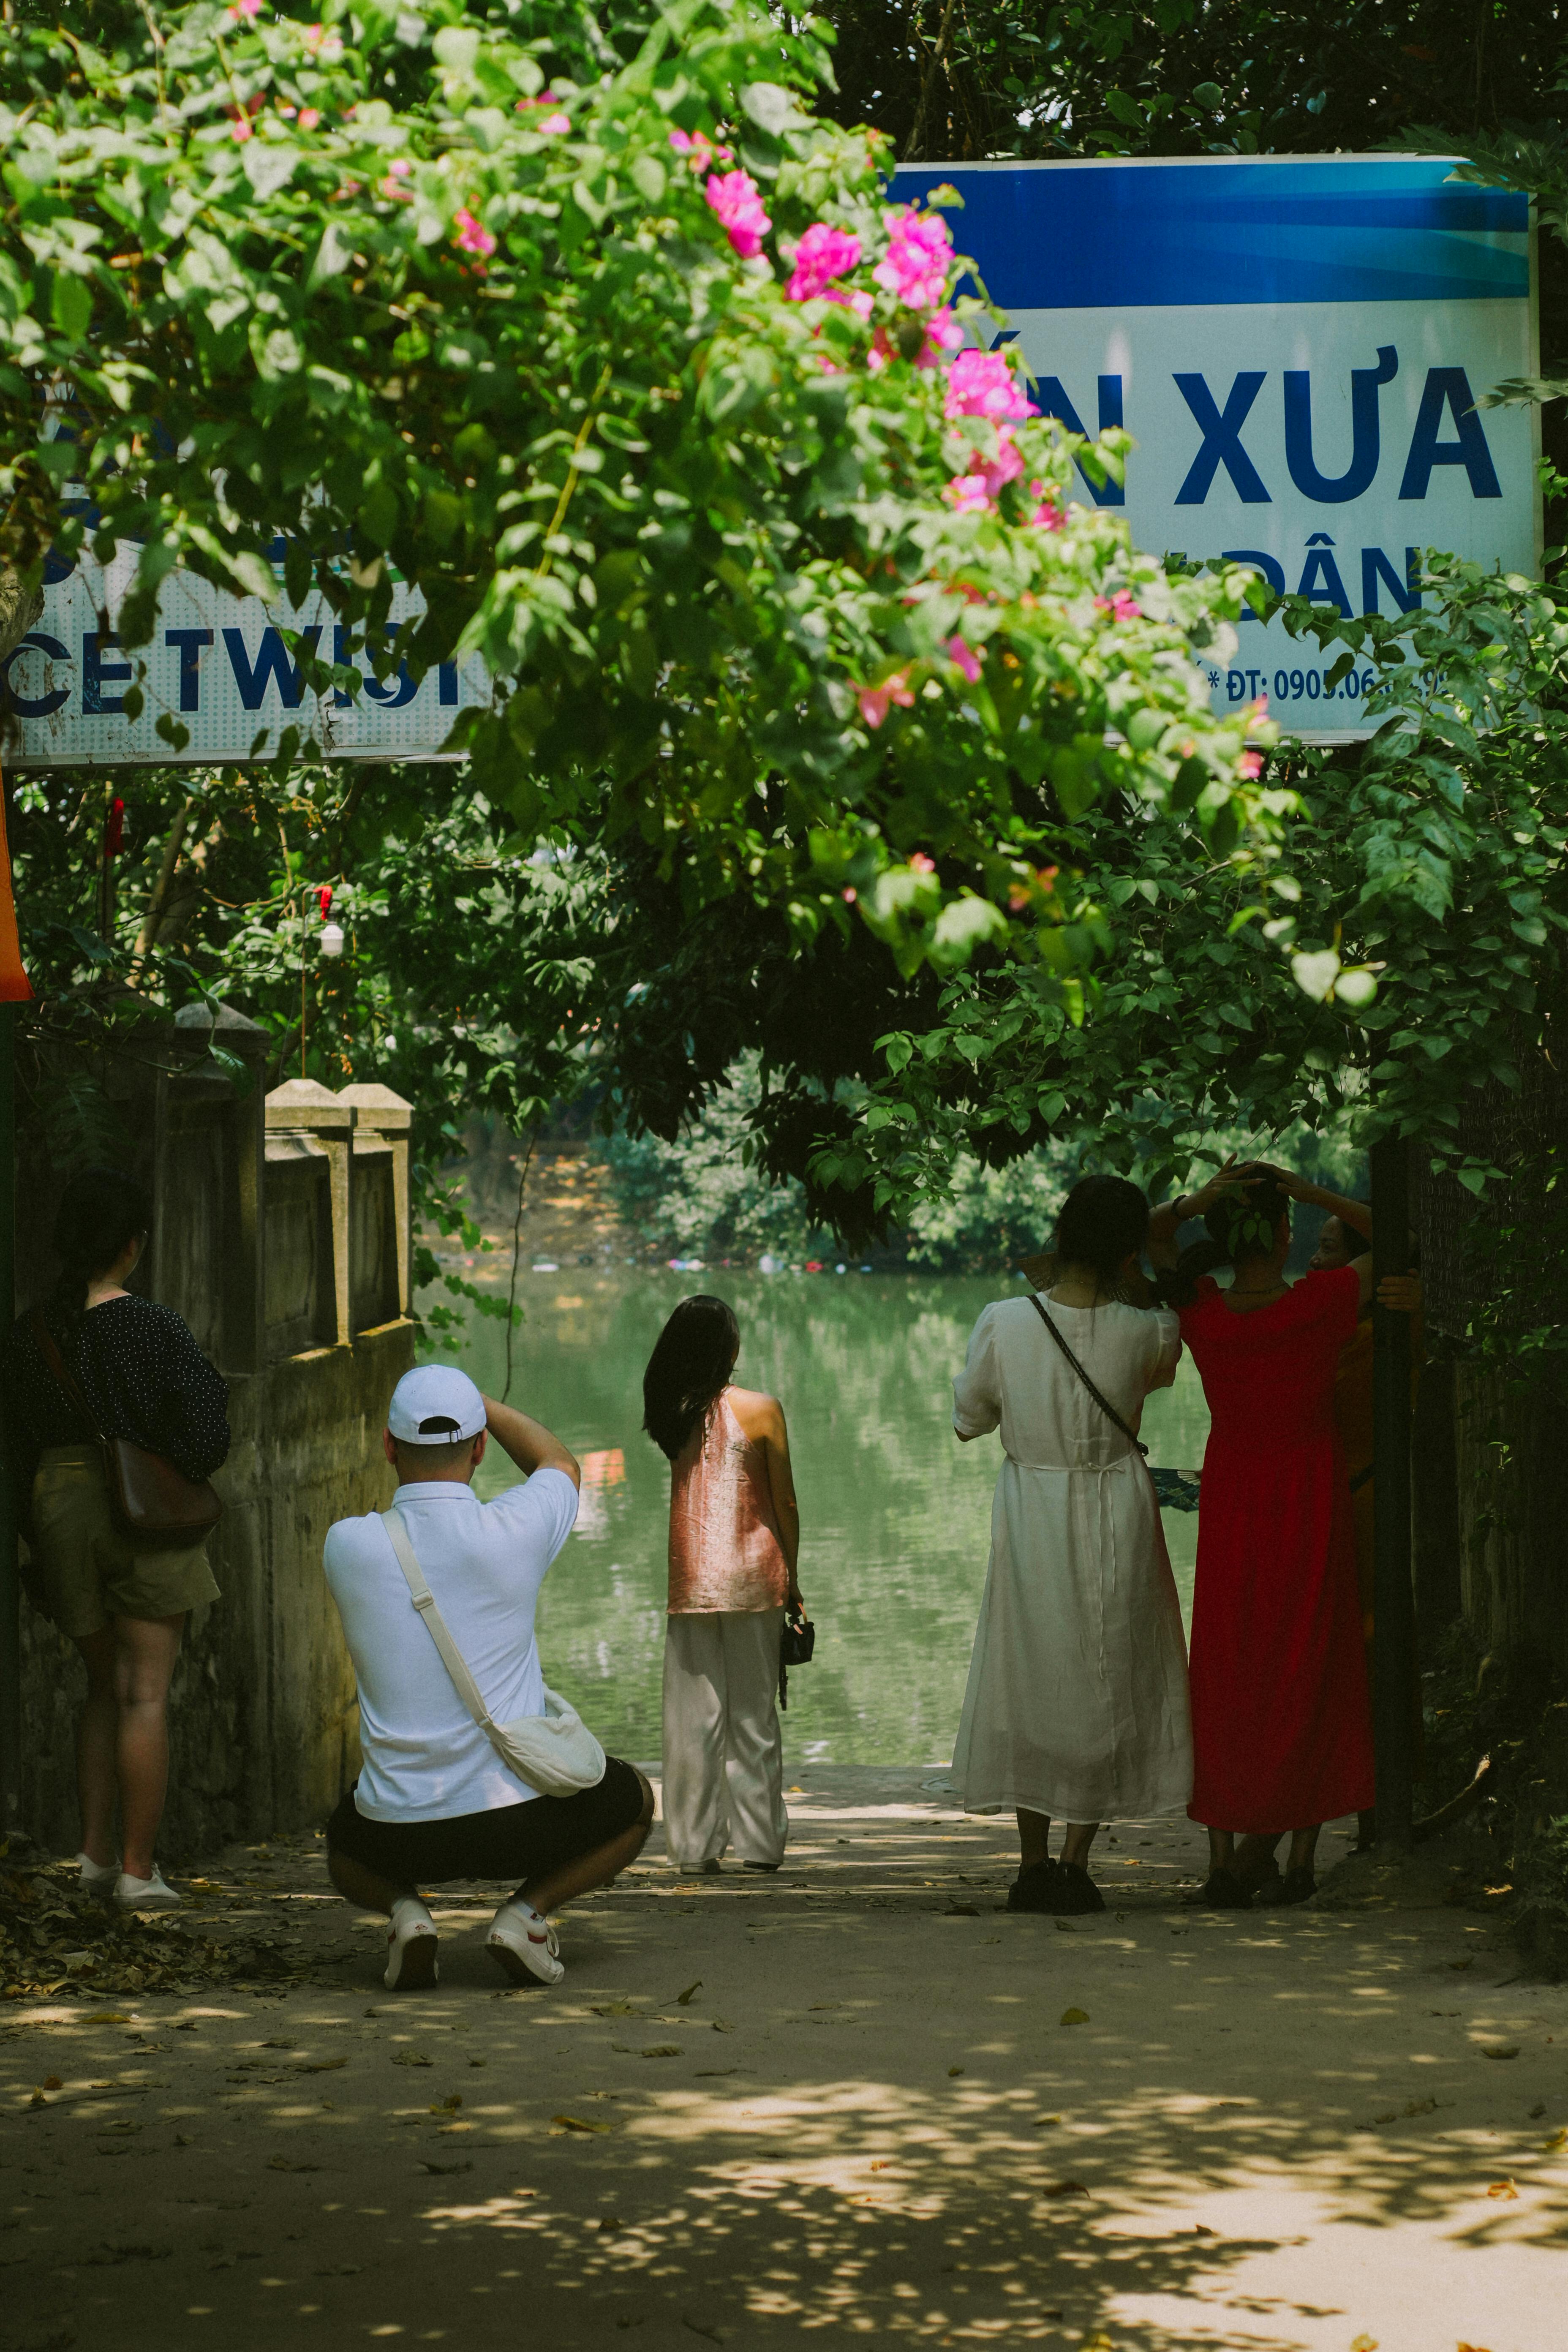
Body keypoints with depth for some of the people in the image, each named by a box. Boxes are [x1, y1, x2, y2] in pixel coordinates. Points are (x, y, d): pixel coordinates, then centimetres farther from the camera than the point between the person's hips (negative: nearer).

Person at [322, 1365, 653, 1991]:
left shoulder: (346, 1546, -7)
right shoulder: (515, 1530, -10)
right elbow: (558, 1462, 15)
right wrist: (480, 1401, 27)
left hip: (400, 1831, 2)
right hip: (518, 1818, -2)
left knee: (346, 1847, 38)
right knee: (634, 1803, 29)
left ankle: (402, 1905, 4)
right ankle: (527, 1911, 3)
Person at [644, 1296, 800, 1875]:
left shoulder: (671, 1414, 1)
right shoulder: (760, 1410, -7)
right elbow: (785, 1504, -2)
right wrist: (792, 1576, 8)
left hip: (688, 1581, 2)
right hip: (751, 1576, -2)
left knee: (691, 1713, 5)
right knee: (753, 1713, 5)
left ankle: (694, 1843, 5)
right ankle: (759, 1842, 8)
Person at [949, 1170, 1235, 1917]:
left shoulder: (1004, 1323, -12)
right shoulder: (1144, 1334, -12)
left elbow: (968, 1419, 4)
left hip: (1029, 1517, 1)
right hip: (1115, 1520, -1)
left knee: (1030, 1680, 14)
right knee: (1106, 1685, 10)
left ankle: (1033, 1863, 15)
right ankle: (1075, 1864, 4)